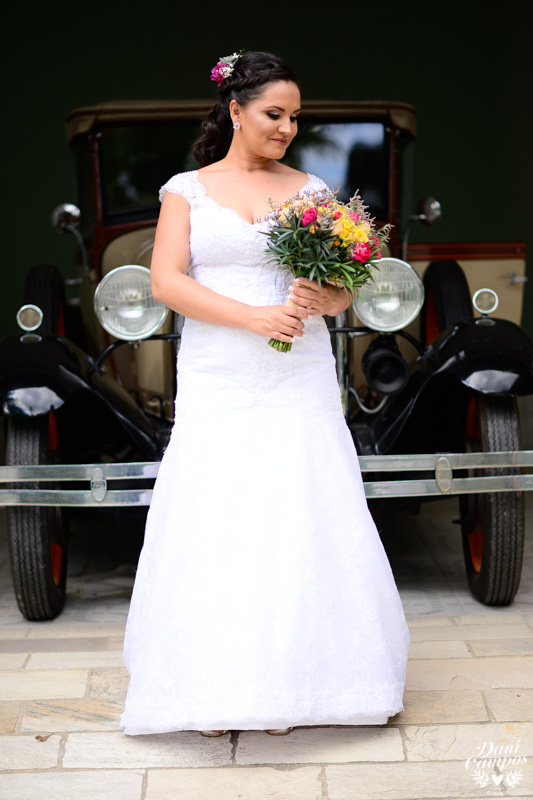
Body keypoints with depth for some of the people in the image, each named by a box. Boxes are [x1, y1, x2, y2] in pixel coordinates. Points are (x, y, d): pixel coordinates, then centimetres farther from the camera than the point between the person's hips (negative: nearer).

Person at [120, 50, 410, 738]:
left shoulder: (309, 189, 12)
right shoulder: (187, 190, 7)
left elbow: (343, 294, 10)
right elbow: (166, 281, -5)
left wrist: (322, 297, -14)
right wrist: (255, 317, -16)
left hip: (298, 380, 2)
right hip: (217, 383, -1)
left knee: (298, 518, 0)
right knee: (215, 521, -2)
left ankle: (289, 680, 11)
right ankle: (216, 686, 9)